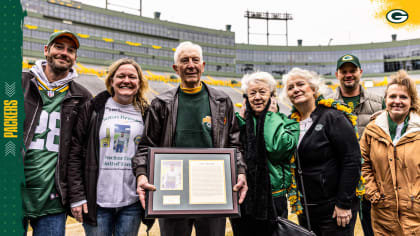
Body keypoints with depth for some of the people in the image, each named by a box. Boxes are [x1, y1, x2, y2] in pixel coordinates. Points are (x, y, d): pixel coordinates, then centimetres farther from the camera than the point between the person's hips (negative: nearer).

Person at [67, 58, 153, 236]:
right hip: (97, 201, -1)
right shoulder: (93, 109, 1)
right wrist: (76, 196, -7)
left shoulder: (146, 114, 6)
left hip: (132, 202, 2)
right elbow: (75, 154, -1)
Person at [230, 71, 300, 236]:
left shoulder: (286, 122, -1)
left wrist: (272, 115, -10)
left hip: (272, 199, -2)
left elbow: (278, 148, -22)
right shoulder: (242, 121, 6)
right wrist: (240, 118, -6)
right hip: (240, 198, 3)